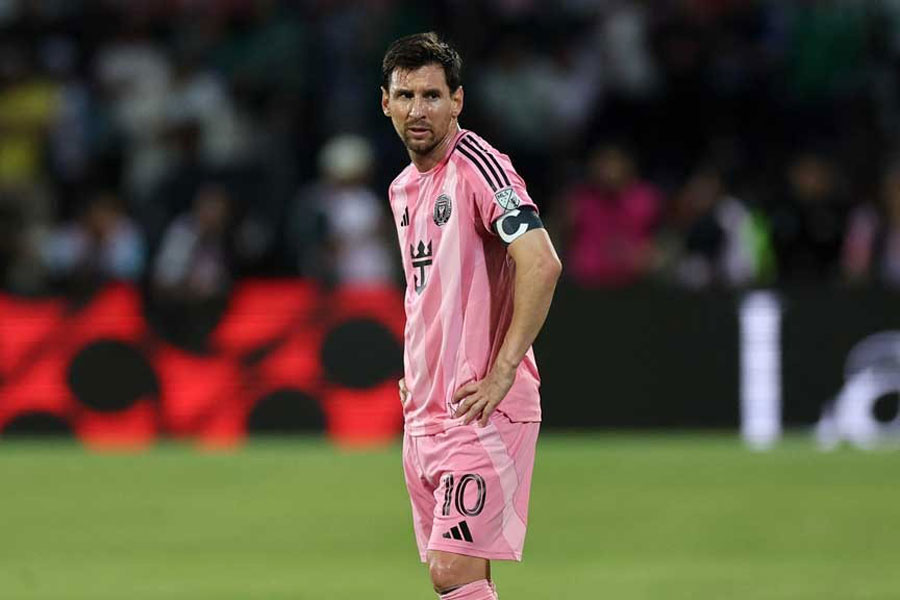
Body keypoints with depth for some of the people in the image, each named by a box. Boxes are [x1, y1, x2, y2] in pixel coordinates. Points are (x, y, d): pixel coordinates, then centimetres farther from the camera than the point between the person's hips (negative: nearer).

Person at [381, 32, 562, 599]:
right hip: (422, 416, 8)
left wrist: (501, 375, -21)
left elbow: (541, 265, -22)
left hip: (480, 410, -8)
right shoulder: (404, 188, 16)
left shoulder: (477, 165, -11)